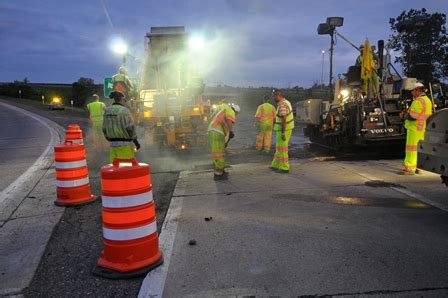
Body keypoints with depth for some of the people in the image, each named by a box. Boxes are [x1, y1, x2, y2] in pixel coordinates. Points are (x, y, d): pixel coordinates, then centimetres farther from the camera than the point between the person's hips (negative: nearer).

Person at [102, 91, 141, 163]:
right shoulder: (124, 110, -10)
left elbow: (104, 129, 9)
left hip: (113, 144, 6)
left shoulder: (107, 111, 7)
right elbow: (130, 128, -14)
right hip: (125, 144, -6)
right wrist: (136, 141, -5)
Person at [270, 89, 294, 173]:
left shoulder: (282, 105, -21)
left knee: (282, 149, 0)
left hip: (283, 130, -10)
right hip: (287, 128, 10)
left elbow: (283, 120, -25)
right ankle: (276, 165, 27)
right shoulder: (286, 102, 12)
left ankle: (284, 168, 8)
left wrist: (283, 133, -24)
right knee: (279, 148, 17)